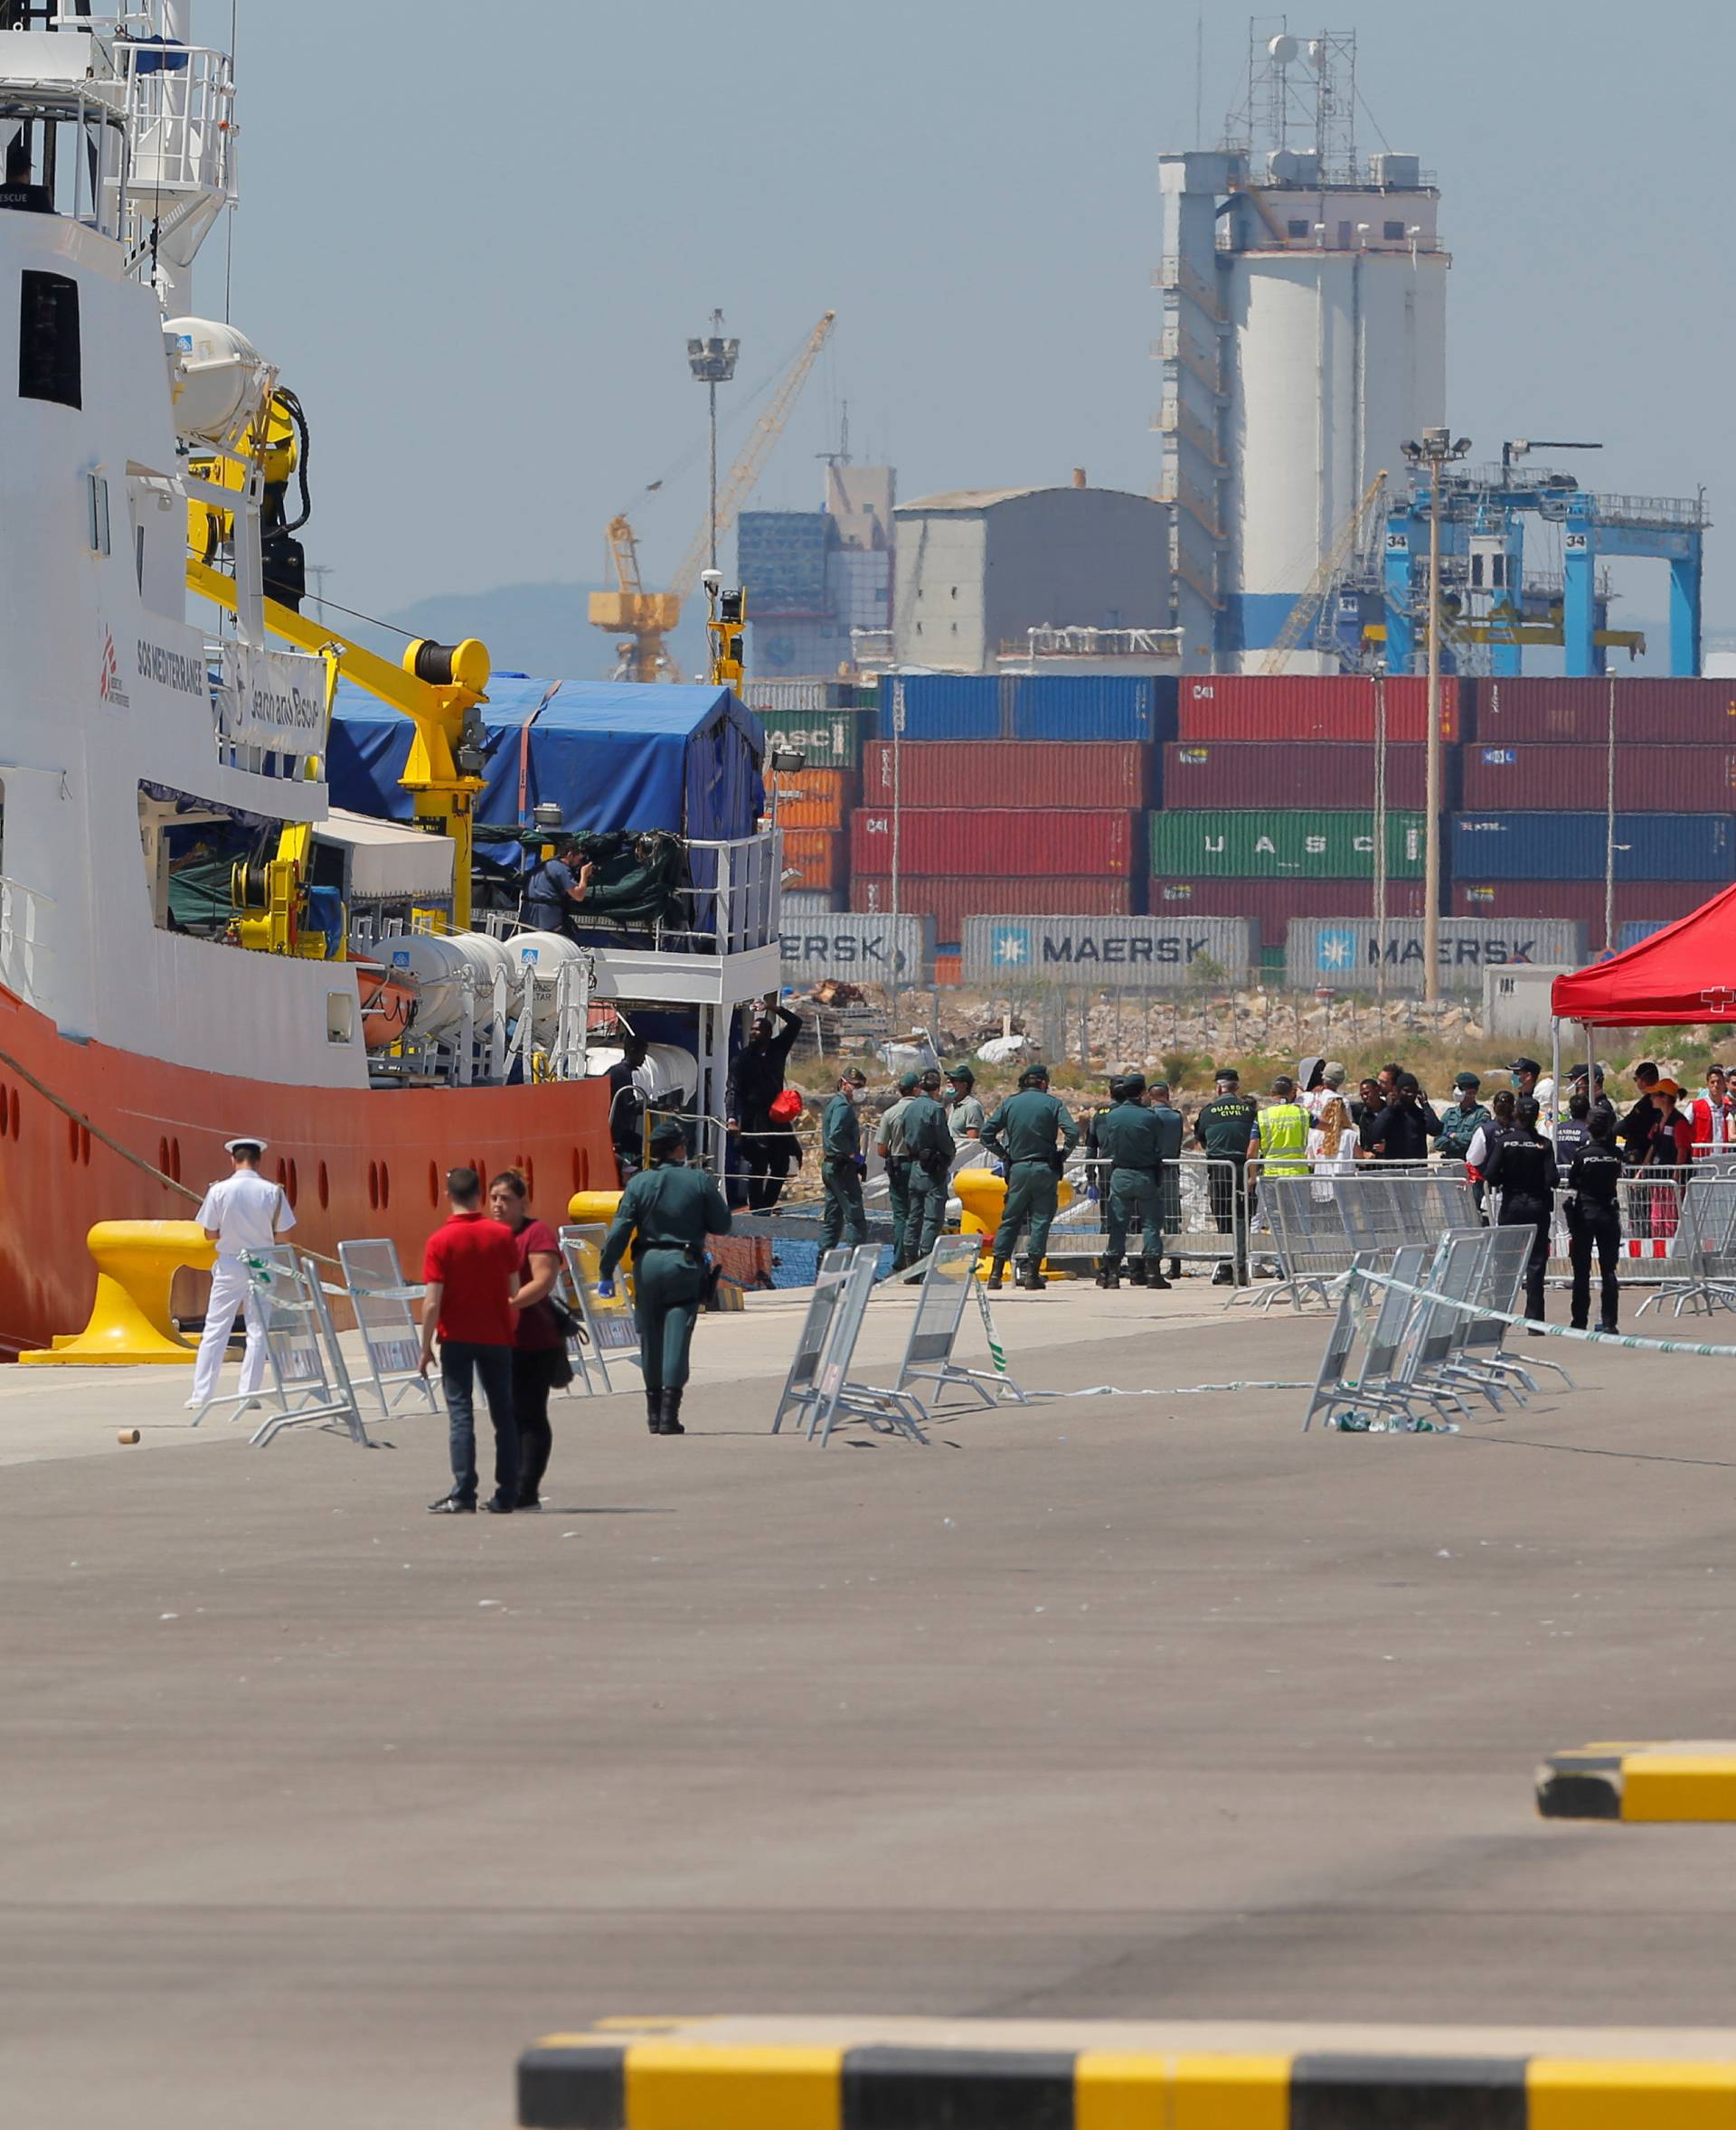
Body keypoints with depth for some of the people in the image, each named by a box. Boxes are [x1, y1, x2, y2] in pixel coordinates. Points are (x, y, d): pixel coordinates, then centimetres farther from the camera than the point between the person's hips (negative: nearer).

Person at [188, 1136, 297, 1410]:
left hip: (229, 1267, 0)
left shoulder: (219, 1191, -8)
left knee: (214, 1331, 4)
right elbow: (282, 1236, -2)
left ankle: (201, 1395, 0)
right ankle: (248, 1394, 4)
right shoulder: (272, 1192, -6)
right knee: (258, 1333, 8)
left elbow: (209, 1234, -3)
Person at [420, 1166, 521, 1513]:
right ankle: (506, 1494, 10)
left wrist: (426, 1347, -5)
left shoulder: (440, 1241, -11)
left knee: (460, 1411, -2)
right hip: (497, 1336, 3)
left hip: (457, 1338, -3)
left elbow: (432, 1302, -13)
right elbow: (514, 1291, 4)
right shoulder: (503, 1236, -2)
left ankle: (463, 1494, -9)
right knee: (503, 1413, 9)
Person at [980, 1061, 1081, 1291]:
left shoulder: (1010, 1103, 6)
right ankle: (1032, 1273, -4)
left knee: (1010, 1220, 9)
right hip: (1045, 1169, -2)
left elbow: (987, 1133, 3)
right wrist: (1063, 1154, 2)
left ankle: (996, 1274, 4)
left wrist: (1002, 1154, 12)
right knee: (1041, 1220, 3)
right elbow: (1072, 1132, -13)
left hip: (1017, 1168, 2)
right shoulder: (1053, 1103, -2)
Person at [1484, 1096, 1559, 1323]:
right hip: (1538, 1206, 0)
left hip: (1511, 1204, 1)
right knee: (1536, 1262, 3)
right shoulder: (1543, 1145, -7)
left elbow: (1491, 1175, -11)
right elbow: (1552, 1178, -13)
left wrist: (1505, 1183, 9)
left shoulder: (1506, 1142, -6)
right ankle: (1534, 1318, -1)